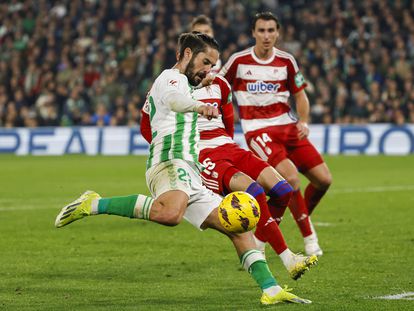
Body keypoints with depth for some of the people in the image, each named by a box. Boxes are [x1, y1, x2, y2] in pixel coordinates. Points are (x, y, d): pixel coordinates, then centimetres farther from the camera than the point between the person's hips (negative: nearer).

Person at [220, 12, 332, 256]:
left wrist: (303, 122, -4)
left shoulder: (286, 61, 4)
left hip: (288, 126, 5)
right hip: (258, 131, -5)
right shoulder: (239, 61, -4)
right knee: (291, 178, -26)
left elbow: (300, 95, 12)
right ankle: (309, 236, -9)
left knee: (324, 179, -2)